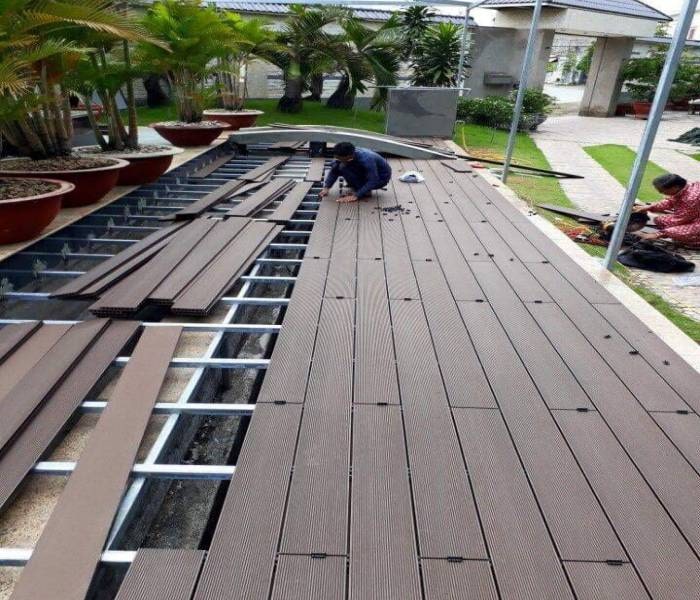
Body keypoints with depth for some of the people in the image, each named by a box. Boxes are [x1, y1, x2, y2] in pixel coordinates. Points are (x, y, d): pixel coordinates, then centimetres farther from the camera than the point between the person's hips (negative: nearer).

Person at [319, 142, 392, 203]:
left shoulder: (366, 159, -36)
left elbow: (373, 181, -34)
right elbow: (334, 171, -8)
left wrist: (355, 196, -37)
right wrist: (326, 188, -19)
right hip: (365, 173, 7)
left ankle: (366, 192, -12)